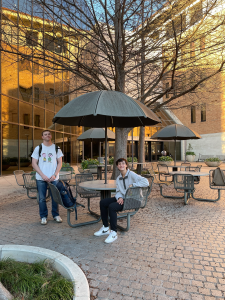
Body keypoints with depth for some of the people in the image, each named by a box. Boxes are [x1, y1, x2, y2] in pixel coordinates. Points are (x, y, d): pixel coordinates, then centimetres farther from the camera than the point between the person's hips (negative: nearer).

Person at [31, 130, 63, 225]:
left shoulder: (56, 148, 6)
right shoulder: (38, 148, 3)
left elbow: (60, 163, 5)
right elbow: (34, 164, 0)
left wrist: (55, 175, -8)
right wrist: (43, 175, -10)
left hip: (54, 178, 1)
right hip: (41, 178, 0)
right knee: (42, 198, 6)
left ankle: (56, 215, 23)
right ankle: (43, 216, 21)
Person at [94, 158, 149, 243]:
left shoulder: (132, 175, -11)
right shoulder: (118, 178, 13)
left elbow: (146, 182, -22)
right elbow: (118, 191, 10)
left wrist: (132, 185, -21)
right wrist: (119, 197, -13)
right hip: (121, 198, 8)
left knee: (112, 206, -28)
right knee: (103, 202, -2)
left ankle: (114, 233, -15)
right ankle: (105, 228, 8)